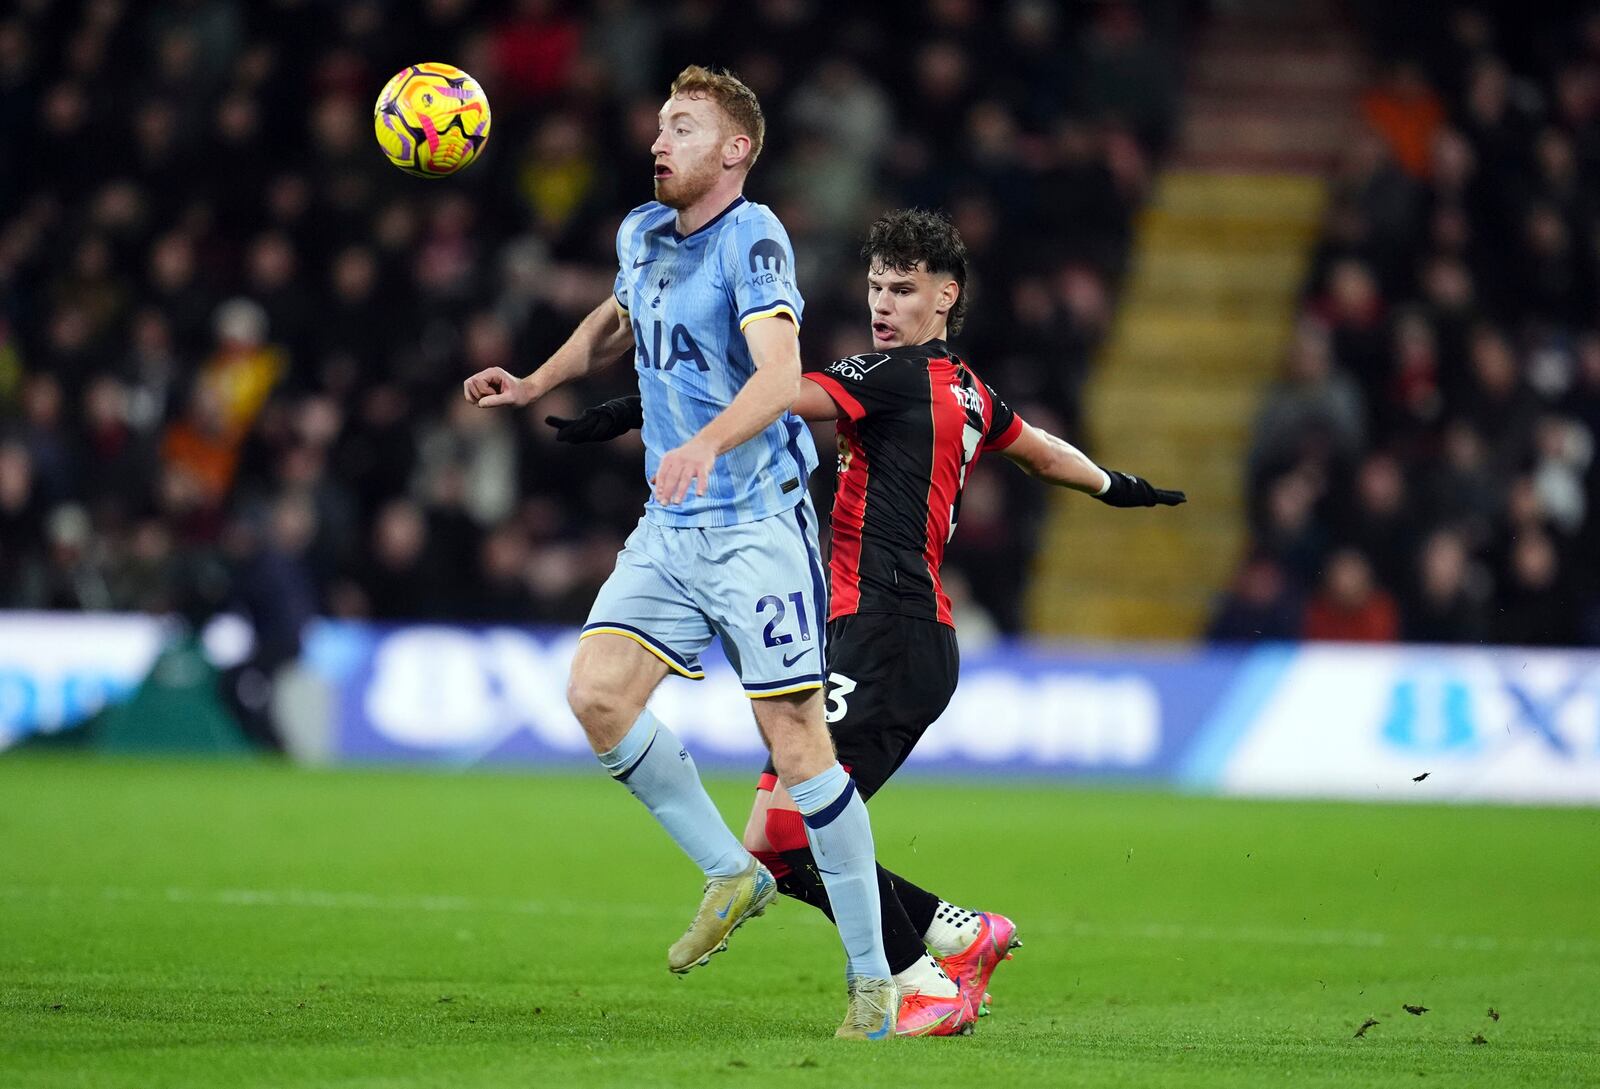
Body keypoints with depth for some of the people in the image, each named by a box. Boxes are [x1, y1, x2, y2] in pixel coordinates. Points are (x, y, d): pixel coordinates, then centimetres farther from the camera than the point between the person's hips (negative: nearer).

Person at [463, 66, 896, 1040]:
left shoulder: (752, 239, -13)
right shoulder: (642, 236, 11)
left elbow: (779, 375, -29)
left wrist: (707, 445, -45)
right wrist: (535, 385, 28)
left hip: (758, 522, -7)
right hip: (670, 529, 7)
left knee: (796, 737, -9)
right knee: (597, 693, -9)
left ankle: (872, 976, -1)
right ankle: (733, 875, 9)